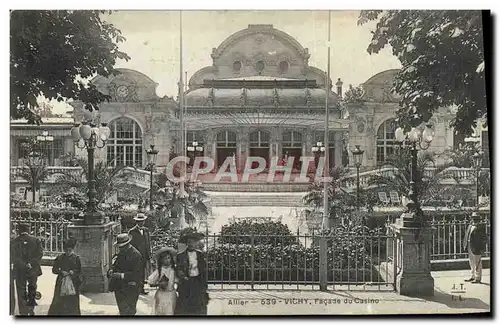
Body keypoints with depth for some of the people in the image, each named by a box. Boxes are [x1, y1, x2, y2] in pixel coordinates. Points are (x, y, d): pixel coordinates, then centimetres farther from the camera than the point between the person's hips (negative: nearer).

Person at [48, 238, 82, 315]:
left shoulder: (76, 258, 2)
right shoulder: (60, 258, 3)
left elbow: (79, 270, 6)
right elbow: (54, 269, 6)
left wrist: (74, 272, -14)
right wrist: (61, 272, -11)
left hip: (73, 283, 0)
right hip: (61, 282, 1)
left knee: (72, 302, 0)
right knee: (58, 302, 0)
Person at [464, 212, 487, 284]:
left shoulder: (480, 227, -9)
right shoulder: (470, 226, 14)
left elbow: (483, 238, -11)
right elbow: (466, 236, 18)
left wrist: (482, 249, -14)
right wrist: (465, 245, 12)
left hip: (476, 248, -8)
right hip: (470, 247, 8)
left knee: (477, 263, -1)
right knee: (471, 262, 16)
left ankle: (478, 278, 6)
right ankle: (472, 276, 27)